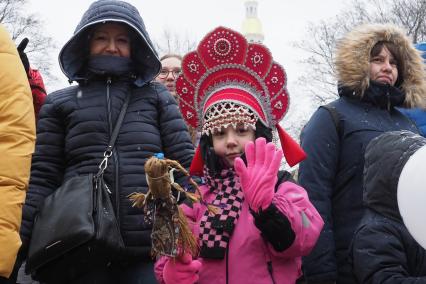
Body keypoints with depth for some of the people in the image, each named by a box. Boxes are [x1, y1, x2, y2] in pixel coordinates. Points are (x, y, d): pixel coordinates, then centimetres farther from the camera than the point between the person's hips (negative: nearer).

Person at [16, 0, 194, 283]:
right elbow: (42, 178, 7)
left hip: (152, 249, 0)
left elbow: (186, 167, 7)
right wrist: (18, 241, -5)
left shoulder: (156, 96, 13)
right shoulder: (60, 103, 13)